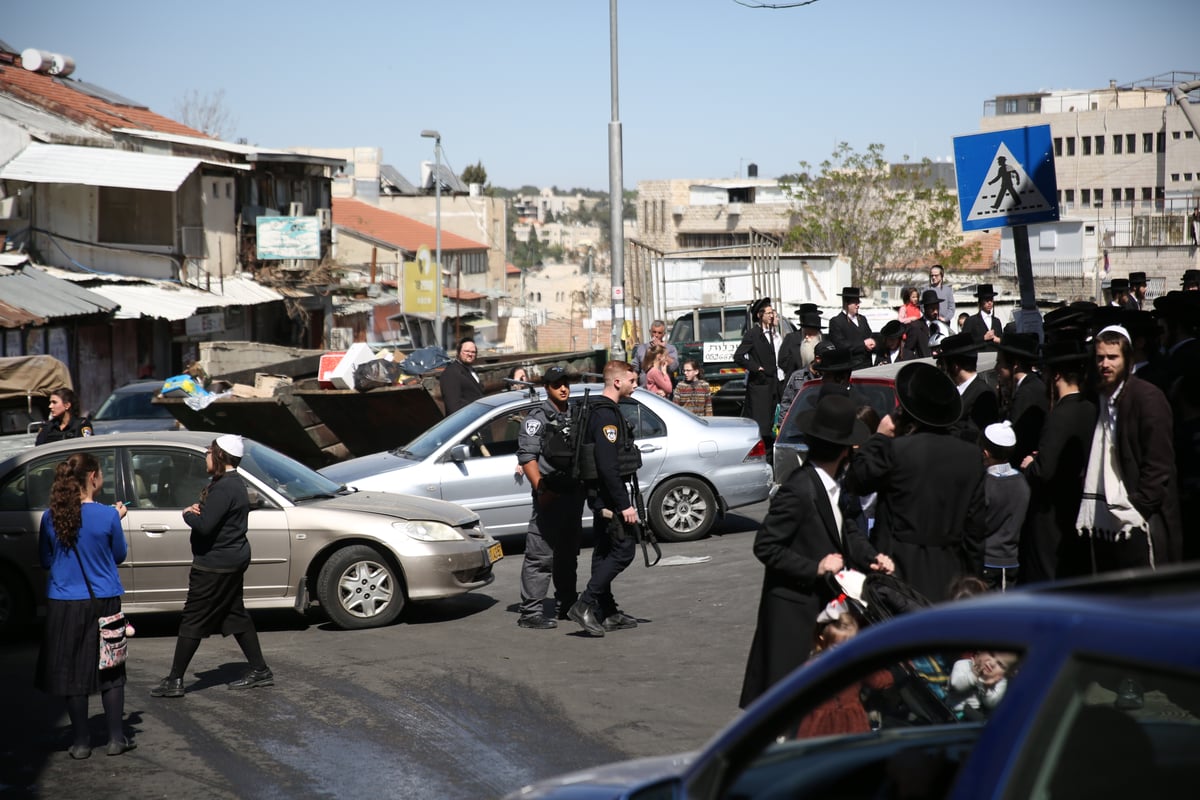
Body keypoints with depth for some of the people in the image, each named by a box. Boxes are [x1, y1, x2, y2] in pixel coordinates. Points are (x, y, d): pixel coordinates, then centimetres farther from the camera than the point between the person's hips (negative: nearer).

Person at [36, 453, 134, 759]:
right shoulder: (107, 516, -11)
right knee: (111, 670, 12)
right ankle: (116, 739, 14)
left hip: (64, 605, 1)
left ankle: (80, 742, 12)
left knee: (73, 672, 9)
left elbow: (45, 560, 7)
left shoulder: (51, 517, -5)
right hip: (103, 603, -1)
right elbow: (120, 555, 4)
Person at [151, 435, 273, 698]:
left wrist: (188, 514, -9)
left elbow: (204, 525, -28)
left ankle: (175, 680, -1)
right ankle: (260, 671, 21)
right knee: (236, 616, 17)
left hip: (216, 565, -10)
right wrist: (198, 510, -3)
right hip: (233, 559, 11)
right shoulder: (235, 484, 13)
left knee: (193, 620, -5)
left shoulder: (223, 488, -21)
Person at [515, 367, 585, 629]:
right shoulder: (537, 418, -6)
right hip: (550, 495, -8)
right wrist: (541, 489, -22)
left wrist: (585, 485, 18)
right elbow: (527, 457, -15)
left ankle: (567, 604, 27)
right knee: (540, 555, -10)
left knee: (568, 553, 17)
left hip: (574, 492, 8)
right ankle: (531, 612, -11)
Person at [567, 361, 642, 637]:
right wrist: (624, 505, -23)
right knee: (623, 549, -10)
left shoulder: (605, 411, 17)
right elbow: (608, 466, -24)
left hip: (602, 497, 11)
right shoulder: (606, 414, -17)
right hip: (608, 493, -11)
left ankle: (606, 613, 17)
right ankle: (585, 605, -13)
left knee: (604, 552, 12)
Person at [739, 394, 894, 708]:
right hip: (795, 608, -9)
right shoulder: (798, 491, -23)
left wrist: (872, 557, 1)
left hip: (824, 599, 9)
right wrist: (815, 567, -22)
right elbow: (766, 546, -21)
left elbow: (846, 529, 19)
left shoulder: (831, 484, 7)